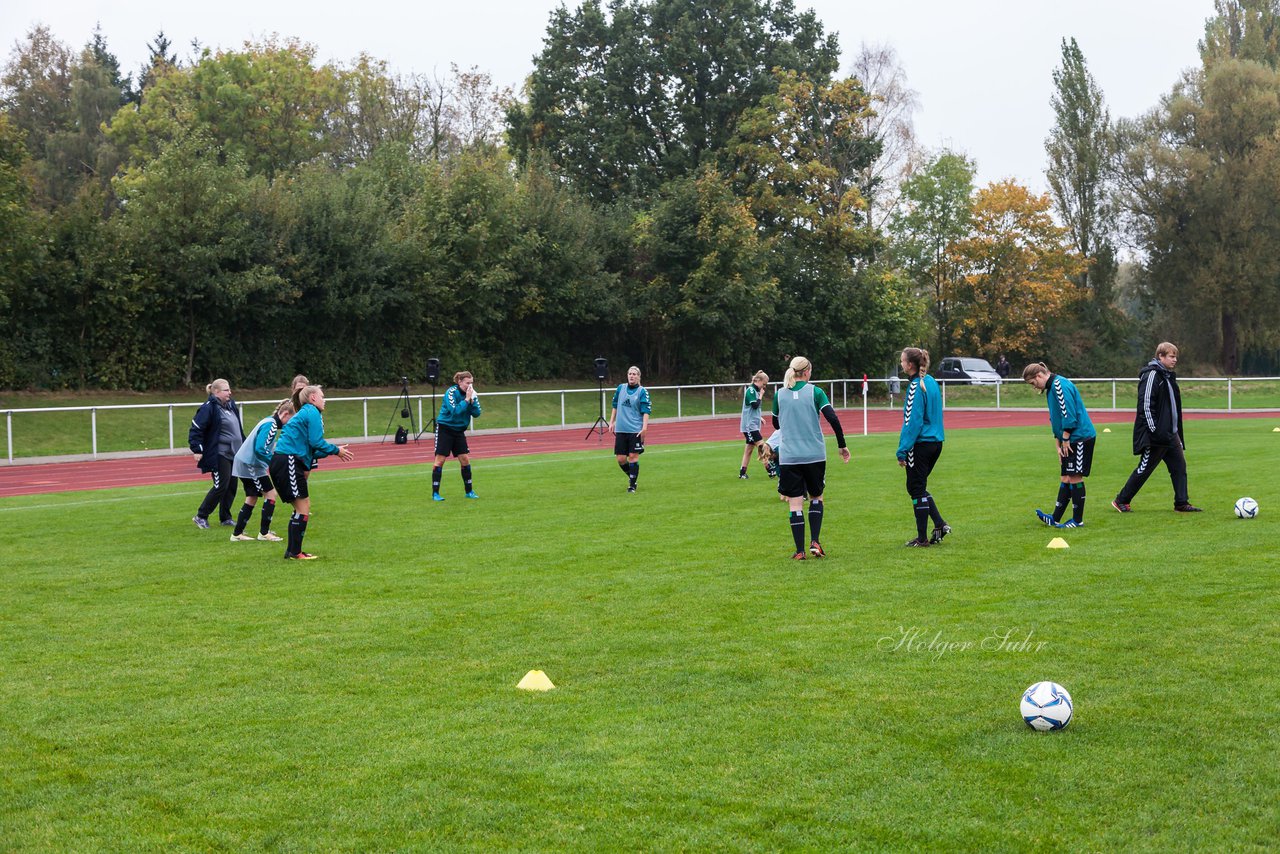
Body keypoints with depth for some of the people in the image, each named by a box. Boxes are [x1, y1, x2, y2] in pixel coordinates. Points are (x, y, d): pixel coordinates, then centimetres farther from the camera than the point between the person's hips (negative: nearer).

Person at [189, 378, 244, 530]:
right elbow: (196, 429, -14)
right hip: (219, 455, -8)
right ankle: (201, 516, 2)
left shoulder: (231, 406, 13)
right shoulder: (208, 408, -13)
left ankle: (225, 517, 19)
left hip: (233, 454, 8)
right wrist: (197, 450, -18)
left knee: (232, 486, 9)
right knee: (221, 486, -10)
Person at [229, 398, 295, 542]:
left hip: (244, 463, 10)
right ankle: (264, 533, 1)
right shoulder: (270, 425, -20)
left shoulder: (269, 422, 10)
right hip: (250, 464, -10)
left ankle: (237, 534, 18)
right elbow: (260, 449, -27)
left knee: (251, 498, 14)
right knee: (270, 494, -5)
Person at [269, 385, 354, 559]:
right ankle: (295, 552, -5)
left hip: (280, 462, 10)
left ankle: (292, 551, 17)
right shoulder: (312, 413, -4)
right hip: (288, 461, -10)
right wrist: (336, 450, -1)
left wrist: (335, 450, 19)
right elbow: (316, 442, -14)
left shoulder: (304, 413, 25)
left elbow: (310, 449, 24)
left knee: (302, 506, 14)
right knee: (303, 506, -7)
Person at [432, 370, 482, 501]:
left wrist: (472, 401, -18)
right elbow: (454, 411, -27)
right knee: (440, 460, -6)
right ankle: (435, 493, -2)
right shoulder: (451, 392, -17)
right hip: (444, 429, -6)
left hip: (459, 431, 6)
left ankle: (469, 491, 12)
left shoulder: (471, 393, 0)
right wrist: (466, 400, -27)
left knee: (465, 459, 2)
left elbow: (476, 414, -5)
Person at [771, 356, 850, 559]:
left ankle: (800, 550, 0)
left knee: (795, 504, 3)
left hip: (789, 457, 0)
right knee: (816, 497, 19)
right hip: (815, 455, 0)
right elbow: (833, 418, -11)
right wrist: (842, 445, -2)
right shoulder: (815, 392, -3)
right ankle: (815, 542, 7)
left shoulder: (779, 394, 2)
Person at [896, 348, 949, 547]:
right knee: (919, 487, 19)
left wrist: (902, 451, -18)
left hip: (921, 443, -9)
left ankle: (921, 538, 6)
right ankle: (940, 524, 9)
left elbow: (912, 422, -19)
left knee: (916, 489, 1)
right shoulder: (931, 382, 10)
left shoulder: (916, 387, -16)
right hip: (936, 441, 9)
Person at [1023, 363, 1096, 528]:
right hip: (1070, 440, 10)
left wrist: (1065, 440, -15)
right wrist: (1059, 445, 12)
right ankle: (1055, 519, 13)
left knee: (1074, 477, -4)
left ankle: (1078, 520, 4)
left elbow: (1069, 415, -21)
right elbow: (1055, 419, 18)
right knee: (1066, 478, 10)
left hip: (1080, 436, -10)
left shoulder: (1060, 384, -16)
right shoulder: (1050, 389, 16)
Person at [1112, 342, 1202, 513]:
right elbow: (1145, 405, -20)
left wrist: (1177, 430, 21)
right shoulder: (1152, 375, -15)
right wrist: (1154, 431, -22)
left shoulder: (1168, 376, 15)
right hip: (1156, 435, -9)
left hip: (1171, 434, 9)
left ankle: (1182, 503, 9)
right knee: (1144, 469, -3)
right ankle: (1121, 501, 7)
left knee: (1179, 466, 5)